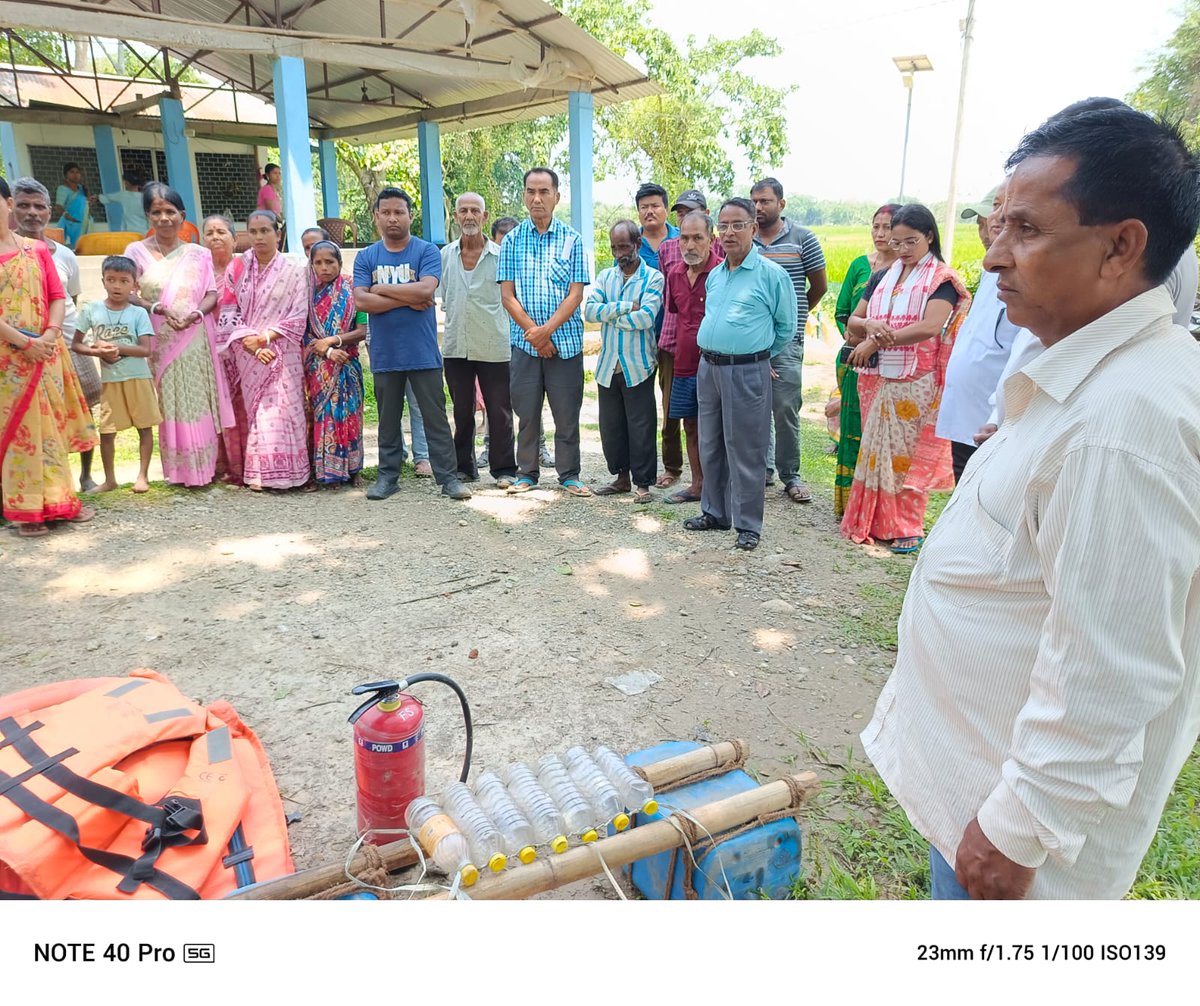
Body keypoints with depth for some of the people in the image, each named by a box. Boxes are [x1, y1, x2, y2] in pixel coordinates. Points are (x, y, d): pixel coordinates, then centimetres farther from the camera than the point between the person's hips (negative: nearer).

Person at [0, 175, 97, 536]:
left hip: (44, 353, 3)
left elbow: (56, 295, 5)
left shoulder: (36, 249, 8)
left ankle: (57, 500, 19)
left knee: (50, 425, 9)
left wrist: (50, 334, -11)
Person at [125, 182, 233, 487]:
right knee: (167, 405, 1)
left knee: (197, 403, 2)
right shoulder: (137, 251, 4)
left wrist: (195, 314, -14)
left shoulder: (198, 254, 8)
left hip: (194, 341, 1)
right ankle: (177, 471, 8)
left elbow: (212, 295, 5)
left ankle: (202, 468, 10)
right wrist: (155, 308, -17)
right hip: (158, 341, 0)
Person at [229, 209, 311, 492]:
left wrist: (264, 337, -11)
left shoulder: (294, 270, -1)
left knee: (282, 410, -6)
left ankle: (289, 472, 0)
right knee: (255, 412, 3)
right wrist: (250, 341, -11)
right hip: (249, 353, 3)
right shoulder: (240, 268, 7)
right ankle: (257, 473, 7)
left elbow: (298, 317, -5)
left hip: (282, 353, -2)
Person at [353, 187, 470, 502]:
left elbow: (426, 290, -17)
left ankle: (448, 477, 8)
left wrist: (381, 289, -8)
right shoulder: (366, 257, 7)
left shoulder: (427, 251, 0)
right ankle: (387, 476, 22)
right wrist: (407, 299, -12)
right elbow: (361, 301, -6)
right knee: (388, 420, 12)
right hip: (384, 355, 3)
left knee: (435, 418, 2)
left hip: (423, 354, -2)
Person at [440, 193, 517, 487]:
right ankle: (464, 467, 22)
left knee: (499, 411, 1)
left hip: (493, 345, -3)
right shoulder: (445, 255, 9)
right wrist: (455, 324, 13)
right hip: (456, 346, 3)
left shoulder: (500, 255, -1)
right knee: (462, 411, 11)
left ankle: (504, 469, 11)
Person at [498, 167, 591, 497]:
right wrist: (533, 332, -10)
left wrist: (547, 329, -14)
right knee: (527, 411, 7)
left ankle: (569, 475, 15)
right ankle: (526, 473, 19)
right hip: (524, 341, 1)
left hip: (566, 340, -1)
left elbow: (576, 294, -3)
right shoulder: (512, 240, 5)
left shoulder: (572, 240, 3)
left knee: (567, 412, 4)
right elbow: (507, 295, 1)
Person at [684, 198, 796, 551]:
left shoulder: (772, 274, -8)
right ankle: (715, 512, 28)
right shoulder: (714, 275, 11)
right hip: (708, 368, 7)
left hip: (747, 373, -7)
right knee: (711, 447, 14)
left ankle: (748, 525, 10)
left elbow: (786, 328, 0)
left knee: (744, 452, -1)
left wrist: (757, 355, 7)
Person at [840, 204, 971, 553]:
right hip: (877, 379, 5)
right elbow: (853, 321, 12)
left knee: (908, 453, 0)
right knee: (877, 449, 8)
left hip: (915, 382, -5)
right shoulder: (881, 278, 14)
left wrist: (875, 342, -17)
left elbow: (930, 326, -18)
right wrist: (869, 324, -13)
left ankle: (909, 528, 10)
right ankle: (876, 521, 17)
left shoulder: (941, 279, -3)